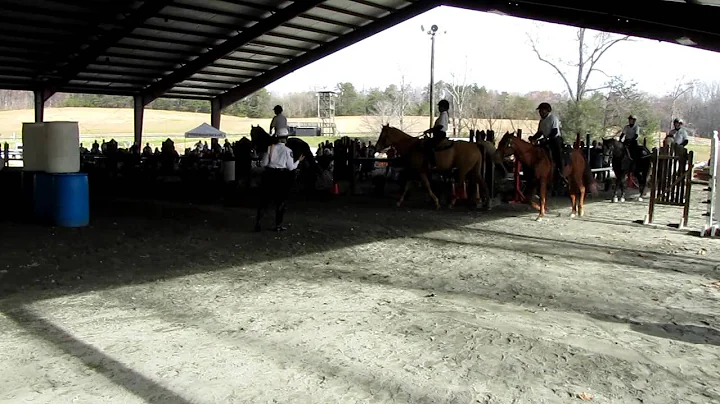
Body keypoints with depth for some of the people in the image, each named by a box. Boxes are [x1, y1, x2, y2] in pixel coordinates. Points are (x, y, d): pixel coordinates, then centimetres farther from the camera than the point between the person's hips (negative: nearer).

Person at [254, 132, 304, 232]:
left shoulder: (270, 148, -1)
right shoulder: (287, 150, -7)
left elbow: (263, 164, 0)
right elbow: (291, 167, -5)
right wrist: (298, 161, 10)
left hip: (269, 175, 2)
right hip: (281, 176, -2)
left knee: (264, 200, 11)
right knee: (281, 201, 12)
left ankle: (257, 223, 10)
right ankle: (278, 225, 14)